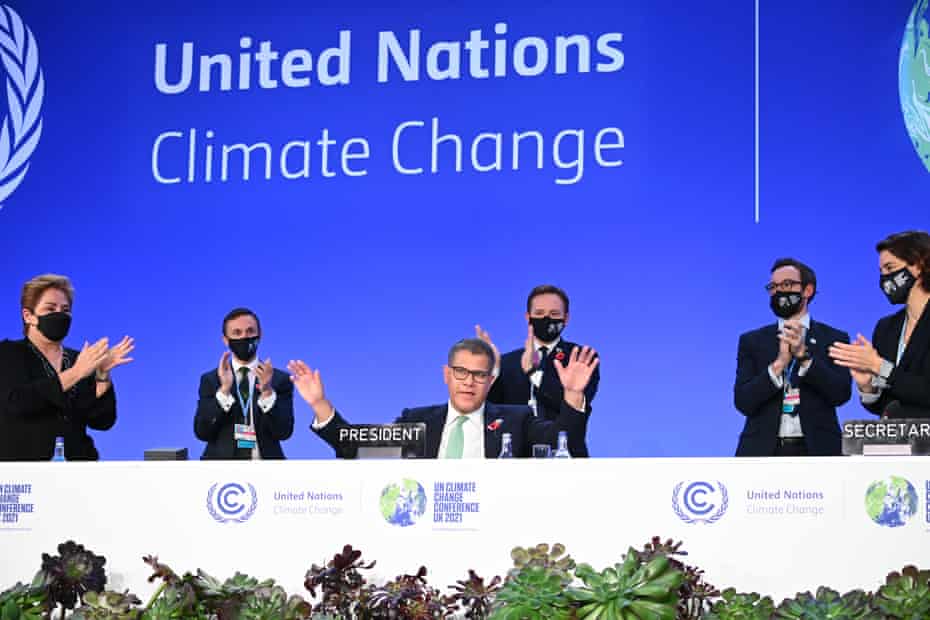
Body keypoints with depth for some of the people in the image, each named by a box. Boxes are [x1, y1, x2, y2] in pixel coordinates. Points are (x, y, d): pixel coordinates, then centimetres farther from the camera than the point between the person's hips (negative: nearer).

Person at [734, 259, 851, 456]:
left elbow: (841, 394, -5)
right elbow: (743, 402, 0)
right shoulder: (752, 341, 11)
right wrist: (779, 363, -13)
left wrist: (804, 354, -16)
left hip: (816, 450, -1)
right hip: (763, 451, 1)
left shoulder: (833, 339, 9)